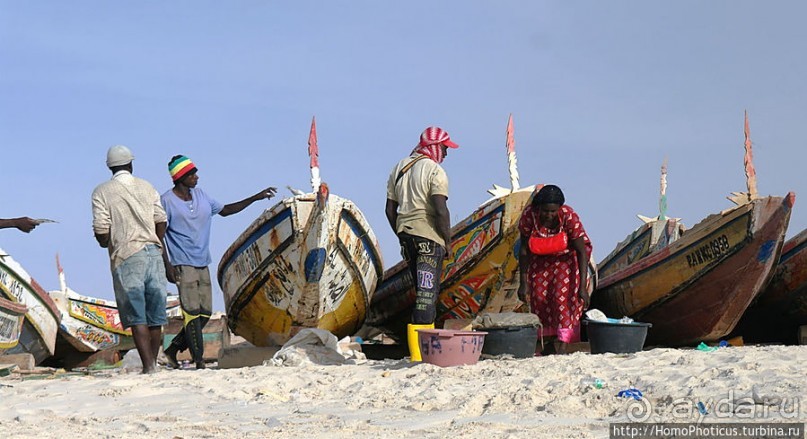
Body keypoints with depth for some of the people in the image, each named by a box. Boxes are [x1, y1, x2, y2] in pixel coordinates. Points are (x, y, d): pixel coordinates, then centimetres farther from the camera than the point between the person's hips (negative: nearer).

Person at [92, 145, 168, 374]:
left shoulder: (102, 192, 1)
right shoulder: (147, 187, 11)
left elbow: (101, 231, -7)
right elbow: (161, 223, 6)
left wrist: (105, 242, 14)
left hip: (126, 256, -3)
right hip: (153, 252, 3)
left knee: (137, 317, -4)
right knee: (155, 315, 9)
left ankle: (149, 366, -10)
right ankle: (153, 362, 14)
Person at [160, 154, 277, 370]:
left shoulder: (201, 196, 12)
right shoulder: (166, 201, -7)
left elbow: (225, 210, 23)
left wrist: (255, 198, 18)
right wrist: (167, 266, -14)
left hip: (203, 264, 7)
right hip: (183, 265, -7)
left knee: (205, 313, 7)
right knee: (192, 312, -10)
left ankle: (173, 350, 19)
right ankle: (199, 360, -7)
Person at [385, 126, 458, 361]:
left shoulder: (399, 169, 15)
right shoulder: (435, 171, -9)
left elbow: (390, 209, 15)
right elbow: (440, 210, -17)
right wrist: (447, 240, -7)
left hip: (406, 235, 8)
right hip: (429, 236, -7)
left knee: (423, 291, 17)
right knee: (427, 292, -8)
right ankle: (419, 352, -13)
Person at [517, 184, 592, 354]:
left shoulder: (569, 216, -33)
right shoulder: (529, 214, -27)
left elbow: (582, 251, -27)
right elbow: (524, 249, -15)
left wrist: (582, 287, -31)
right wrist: (523, 282, -14)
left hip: (568, 257, -3)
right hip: (541, 259, 3)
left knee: (563, 296, -16)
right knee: (538, 296, -3)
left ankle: (563, 346, -18)